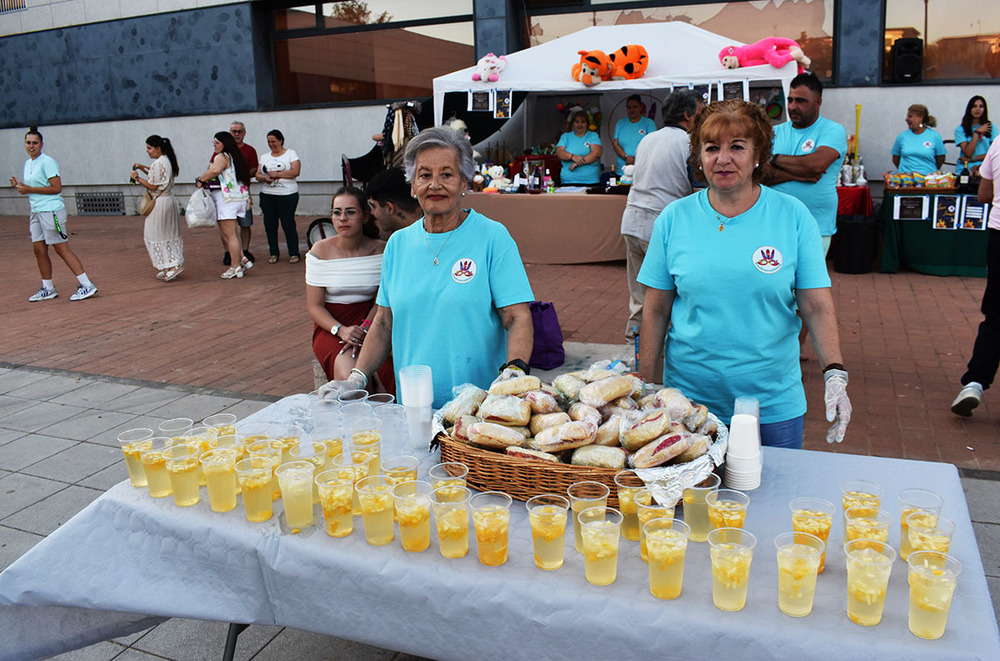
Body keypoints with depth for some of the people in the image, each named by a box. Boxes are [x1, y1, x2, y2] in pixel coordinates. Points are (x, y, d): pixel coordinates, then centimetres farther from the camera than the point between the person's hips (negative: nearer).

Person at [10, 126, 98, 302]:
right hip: (36, 212, 9)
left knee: (62, 248, -9)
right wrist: (19, 185, 6)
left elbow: (57, 188, -17)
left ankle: (86, 285, -7)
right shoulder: (28, 164, 17)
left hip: (51, 210, -9)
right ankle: (47, 289, 16)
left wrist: (30, 189, -16)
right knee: (38, 249, 7)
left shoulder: (47, 162, -10)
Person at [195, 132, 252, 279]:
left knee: (230, 235, -3)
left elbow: (214, 170, -30)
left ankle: (235, 268, 2)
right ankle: (243, 259, 12)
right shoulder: (235, 157, 17)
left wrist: (200, 180, -16)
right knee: (224, 231, 17)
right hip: (240, 197, 9)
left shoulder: (221, 157, -11)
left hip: (227, 199, -9)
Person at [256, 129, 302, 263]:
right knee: (270, 224, 5)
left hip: (287, 195, -5)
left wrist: (276, 174, -11)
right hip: (267, 195, 5)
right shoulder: (265, 157, 18)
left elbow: (295, 172, -10)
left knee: (288, 224, -7)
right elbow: (258, 175, 13)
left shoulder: (291, 154, 4)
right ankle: (274, 253, 15)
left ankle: (294, 253, 3)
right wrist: (265, 178, -10)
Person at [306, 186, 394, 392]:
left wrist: (365, 329, -17)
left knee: (388, 373, -29)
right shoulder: (320, 251, -2)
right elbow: (314, 306, -2)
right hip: (331, 326, -1)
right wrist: (341, 330, -19)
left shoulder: (380, 249, 1)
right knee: (349, 377, -30)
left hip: (370, 323, 1)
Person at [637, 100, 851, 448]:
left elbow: (817, 306, -3)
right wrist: (644, 387, 1)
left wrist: (835, 373, -16)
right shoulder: (673, 219, -2)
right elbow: (656, 309, 1)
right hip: (689, 396, 0)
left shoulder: (793, 216, -3)